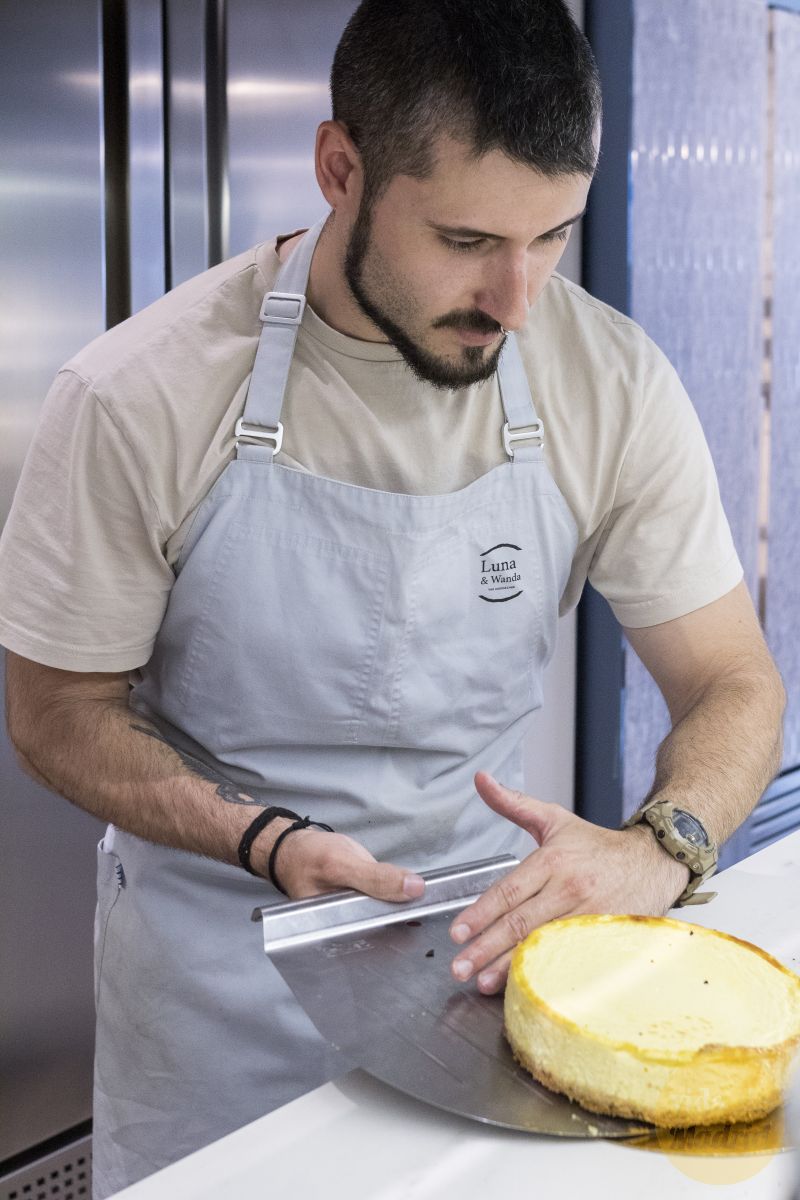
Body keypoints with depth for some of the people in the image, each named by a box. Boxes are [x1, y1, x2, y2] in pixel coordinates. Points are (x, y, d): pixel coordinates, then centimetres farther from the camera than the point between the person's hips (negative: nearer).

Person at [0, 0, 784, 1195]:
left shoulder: (612, 385, -14)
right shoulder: (137, 400, -20)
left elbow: (733, 686, -6)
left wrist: (657, 851, -27)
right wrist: (266, 840, -26)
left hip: (487, 939, 3)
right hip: (221, 973, -2)